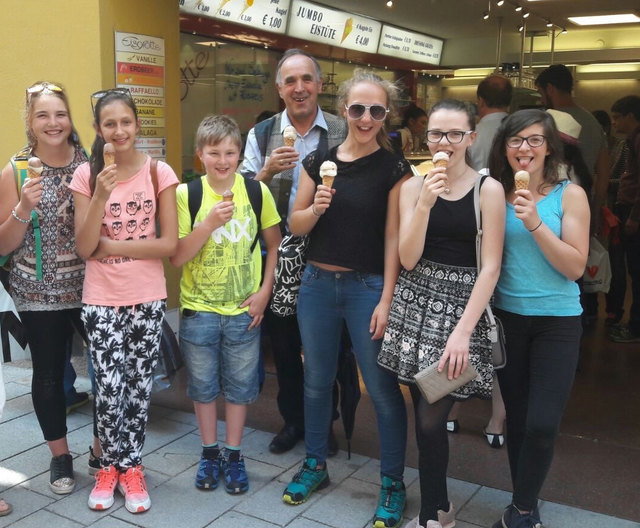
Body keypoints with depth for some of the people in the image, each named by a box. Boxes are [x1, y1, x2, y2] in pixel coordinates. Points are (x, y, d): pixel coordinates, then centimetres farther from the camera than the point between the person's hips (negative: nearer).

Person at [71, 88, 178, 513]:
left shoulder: (159, 172, -4)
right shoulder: (87, 175, -2)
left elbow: (169, 244, -8)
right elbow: (84, 247, -8)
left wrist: (112, 246, -11)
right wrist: (101, 195, -20)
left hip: (148, 299, 0)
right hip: (101, 300, 0)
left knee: (139, 386, 9)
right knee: (109, 389, 1)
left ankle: (131, 467, 28)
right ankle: (109, 466, 26)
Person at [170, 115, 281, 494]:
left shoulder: (257, 191, -4)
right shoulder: (186, 194, -8)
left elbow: (274, 244, 5)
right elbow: (177, 257, -11)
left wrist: (265, 291, -2)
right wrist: (209, 223, -23)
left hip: (244, 310, 1)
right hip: (199, 309, 0)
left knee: (240, 385, 12)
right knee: (203, 386, 13)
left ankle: (234, 456, 30)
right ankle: (210, 453, 33)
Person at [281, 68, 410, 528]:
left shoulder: (394, 169, -5)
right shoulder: (318, 161, 4)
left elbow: (393, 239, -9)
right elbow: (296, 226, 6)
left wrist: (386, 301, -13)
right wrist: (315, 207, -14)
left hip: (368, 287, -4)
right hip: (317, 283, 4)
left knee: (382, 388, 1)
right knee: (317, 380, 16)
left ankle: (393, 483, 19)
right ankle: (316, 465, 36)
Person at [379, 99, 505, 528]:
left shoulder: (488, 190, -5)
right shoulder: (414, 186, 4)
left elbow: (490, 267, -8)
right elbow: (408, 259, -3)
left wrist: (463, 331, -15)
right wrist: (425, 203, -15)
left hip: (463, 304, -3)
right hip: (418, 303, 3)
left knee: (430, 418, -5)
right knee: (424, 415, 8)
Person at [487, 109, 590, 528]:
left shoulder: (570, 194, -4)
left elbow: (575, 266, -11)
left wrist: (535, 224, -18)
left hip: (557, 322, -2)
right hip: (507, 318, 2)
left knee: (542, 425, -9)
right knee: (517, 419, 12)